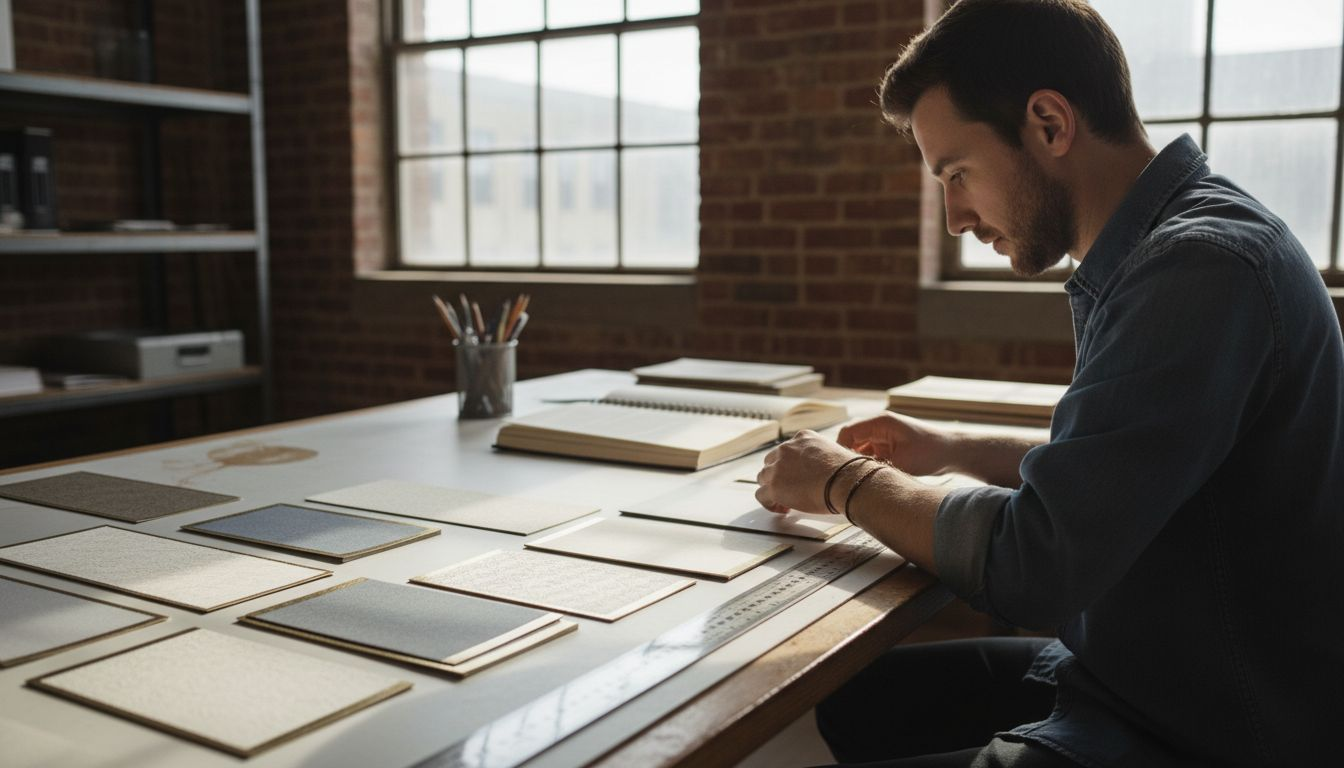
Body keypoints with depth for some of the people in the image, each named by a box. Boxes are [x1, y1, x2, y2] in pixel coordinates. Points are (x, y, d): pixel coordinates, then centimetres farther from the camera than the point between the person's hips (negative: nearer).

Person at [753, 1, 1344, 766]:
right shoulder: (1151, 250, 7)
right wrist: (953, 450, 11)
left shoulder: (1202, 267, -25)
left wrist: (848, 484, -10)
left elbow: (1029, 564, -25)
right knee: (830, 700, 13)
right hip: (1122, 674, 9)